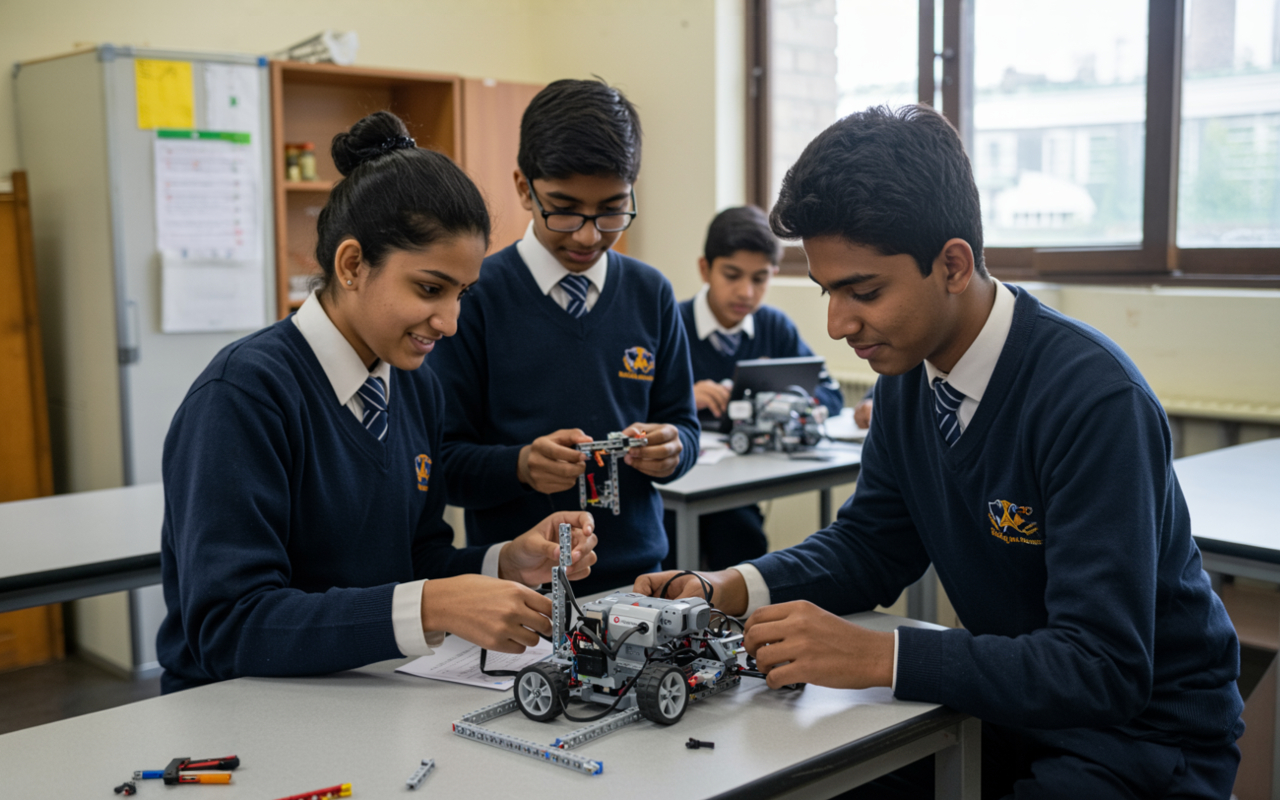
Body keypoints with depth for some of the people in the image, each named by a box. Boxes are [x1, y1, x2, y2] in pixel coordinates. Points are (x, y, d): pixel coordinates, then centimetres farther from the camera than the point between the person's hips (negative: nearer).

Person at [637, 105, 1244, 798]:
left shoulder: (1095, 397, -27)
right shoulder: (909, 371, -4)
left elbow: (1103, 668, -30)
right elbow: (870, 544, 7)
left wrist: (879, 656, -35)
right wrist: (735, 589, -10)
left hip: (1142, 728, -6)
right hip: (1010, 700, 7)